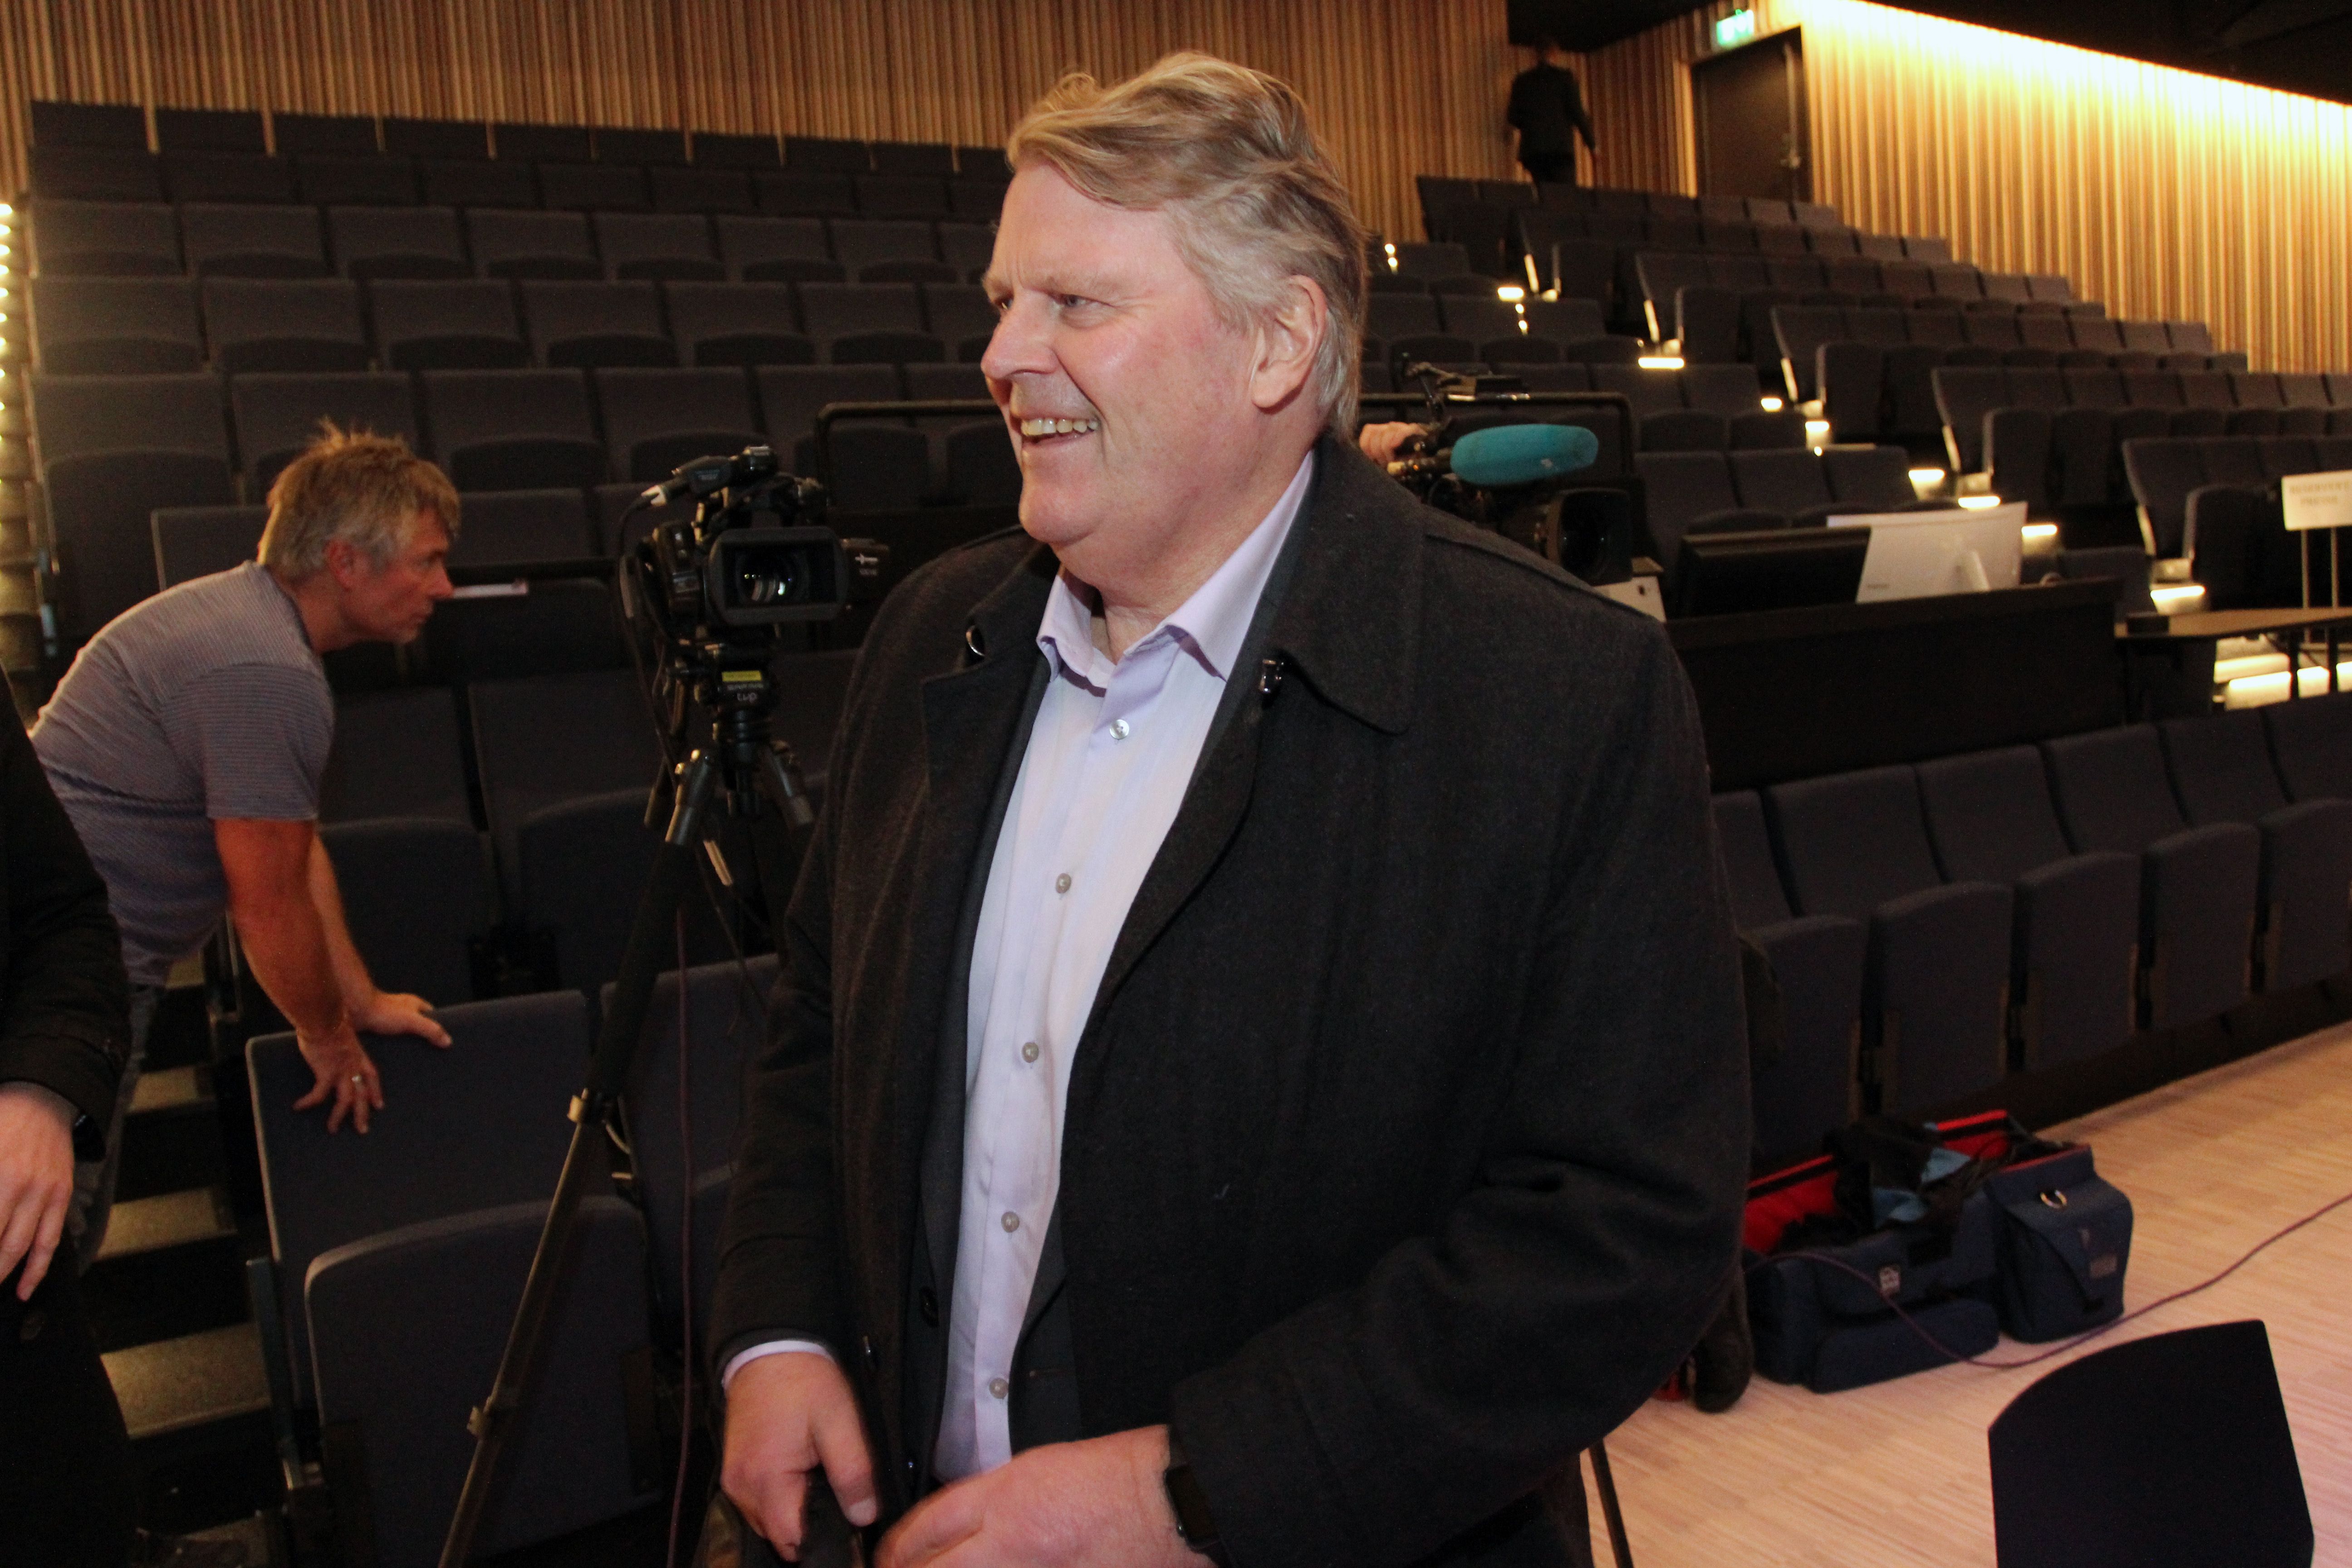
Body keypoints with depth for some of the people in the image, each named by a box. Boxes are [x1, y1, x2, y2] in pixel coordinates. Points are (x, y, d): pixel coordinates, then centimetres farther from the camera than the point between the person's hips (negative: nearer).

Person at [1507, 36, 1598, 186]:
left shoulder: (1521, 80, 10)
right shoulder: (1565, 76, 2)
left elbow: (1514, 119, 8)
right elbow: (1577, 112, -1)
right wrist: (1591, 143, 5)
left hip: (1531, 148, 3)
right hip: (1560, 147, -3)